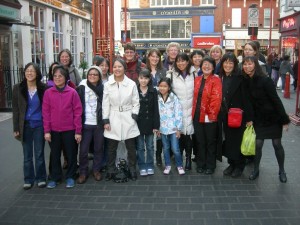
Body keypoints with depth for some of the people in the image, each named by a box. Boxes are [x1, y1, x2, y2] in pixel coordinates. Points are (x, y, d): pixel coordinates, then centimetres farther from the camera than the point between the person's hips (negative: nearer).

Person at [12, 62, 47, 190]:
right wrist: (16, 128, -2)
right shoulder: (18, 88, -2)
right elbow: (15, 110, 1)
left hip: (39, 125, -1)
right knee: (27, 155, 10)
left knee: (39, 154, 8)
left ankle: (41, 178, 23)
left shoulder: (43, 88, -5)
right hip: (25, 125, 1)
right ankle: (28, 179, 22)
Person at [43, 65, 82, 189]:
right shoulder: (48, 92, -2)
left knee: (71, 154, 10)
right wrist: (47, 131, -4)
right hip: (54, 130, 2)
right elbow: (46, 112, -1)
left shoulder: (72, 92, -7)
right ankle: (55, 177, 29)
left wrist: (78, 131, -6)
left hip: (70, 130, -1)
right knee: (55, 155, 14)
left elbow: (78, 112, -5)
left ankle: (70, 177, 27)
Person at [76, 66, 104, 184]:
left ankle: (96, 170, 25)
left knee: (98, 148, 9)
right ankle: (83, 172, 17)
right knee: (83, 149, 3)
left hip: (99, 123, 0)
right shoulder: (81, 88, 1)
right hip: (85, 123, 0)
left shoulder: (103, 89, 2)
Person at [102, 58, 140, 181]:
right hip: (113, 119, 1)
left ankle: (132, 170, 24)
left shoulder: (131, 84, -3)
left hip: (128, 119, 0)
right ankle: (110, 170, 24)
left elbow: (136, 103, 1)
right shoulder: (107, 84, -1)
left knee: (131, 147, 9)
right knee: (111, 148, 10)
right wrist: (105, 121, -3)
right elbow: (105, 104, 1)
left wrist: (134, 117, -7)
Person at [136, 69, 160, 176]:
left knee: (150, 146, 9)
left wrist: (156, 125, -6)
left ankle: (150, 166, 22)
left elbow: (155, 109, -2)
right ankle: (142, 167, 18)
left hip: (149, 123, 0)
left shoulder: (153, 91, -1)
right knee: (140, 147, 8)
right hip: (138, 123, 0)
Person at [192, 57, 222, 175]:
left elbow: (216, 99, -14)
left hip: (210, 117, -5)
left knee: (210, 141, 7)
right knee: (200, 141, 13)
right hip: (197, 116, 5)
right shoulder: (197, 79, 9)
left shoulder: (216, 80, -8)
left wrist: (211, 114, -16)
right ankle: (200, 164, 26)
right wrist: (194, 112, 7)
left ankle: (210, 166, 19)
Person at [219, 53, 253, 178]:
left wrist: (249, 117, -15)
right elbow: (220, 97, 8)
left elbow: (246, 98, -13)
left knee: (237, 140, 4)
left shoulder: (240, 78, -12)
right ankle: (231, 163, 26)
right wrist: (220, 114, 3)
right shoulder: (221, 78, 5)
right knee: (228, 140, 11)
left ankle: (239, 166, 20)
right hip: (225, 115, 5)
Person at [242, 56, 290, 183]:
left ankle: (282, 171, 23)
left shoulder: (265, 80, -18)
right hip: (259, 119, 4)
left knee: (277, 144, 6)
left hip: (272, 117, -4)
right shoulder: (246, 81, -1)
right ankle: (256, 170, 20)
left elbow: (276, 100, -18)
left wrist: (284, 119, -17)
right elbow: (249, 102, 4)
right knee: (258, 144, 3)